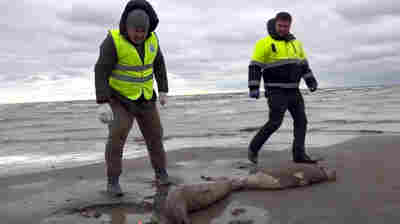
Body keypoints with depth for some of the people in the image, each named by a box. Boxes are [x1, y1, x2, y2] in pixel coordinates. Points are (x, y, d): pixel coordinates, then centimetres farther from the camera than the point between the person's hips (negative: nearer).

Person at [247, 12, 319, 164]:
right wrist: (253, 88, -17)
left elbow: (304, 64, 20)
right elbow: (255, 67, -10)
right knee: (275, 122, -10)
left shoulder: (295, 43, 13)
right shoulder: (264, 43, -7)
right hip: (276, 91, -7)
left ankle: (299, 154, 9)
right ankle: (253, 148, 7)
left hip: (293, 90, 7)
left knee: (301, 120, 3)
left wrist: (311, 81, 11)